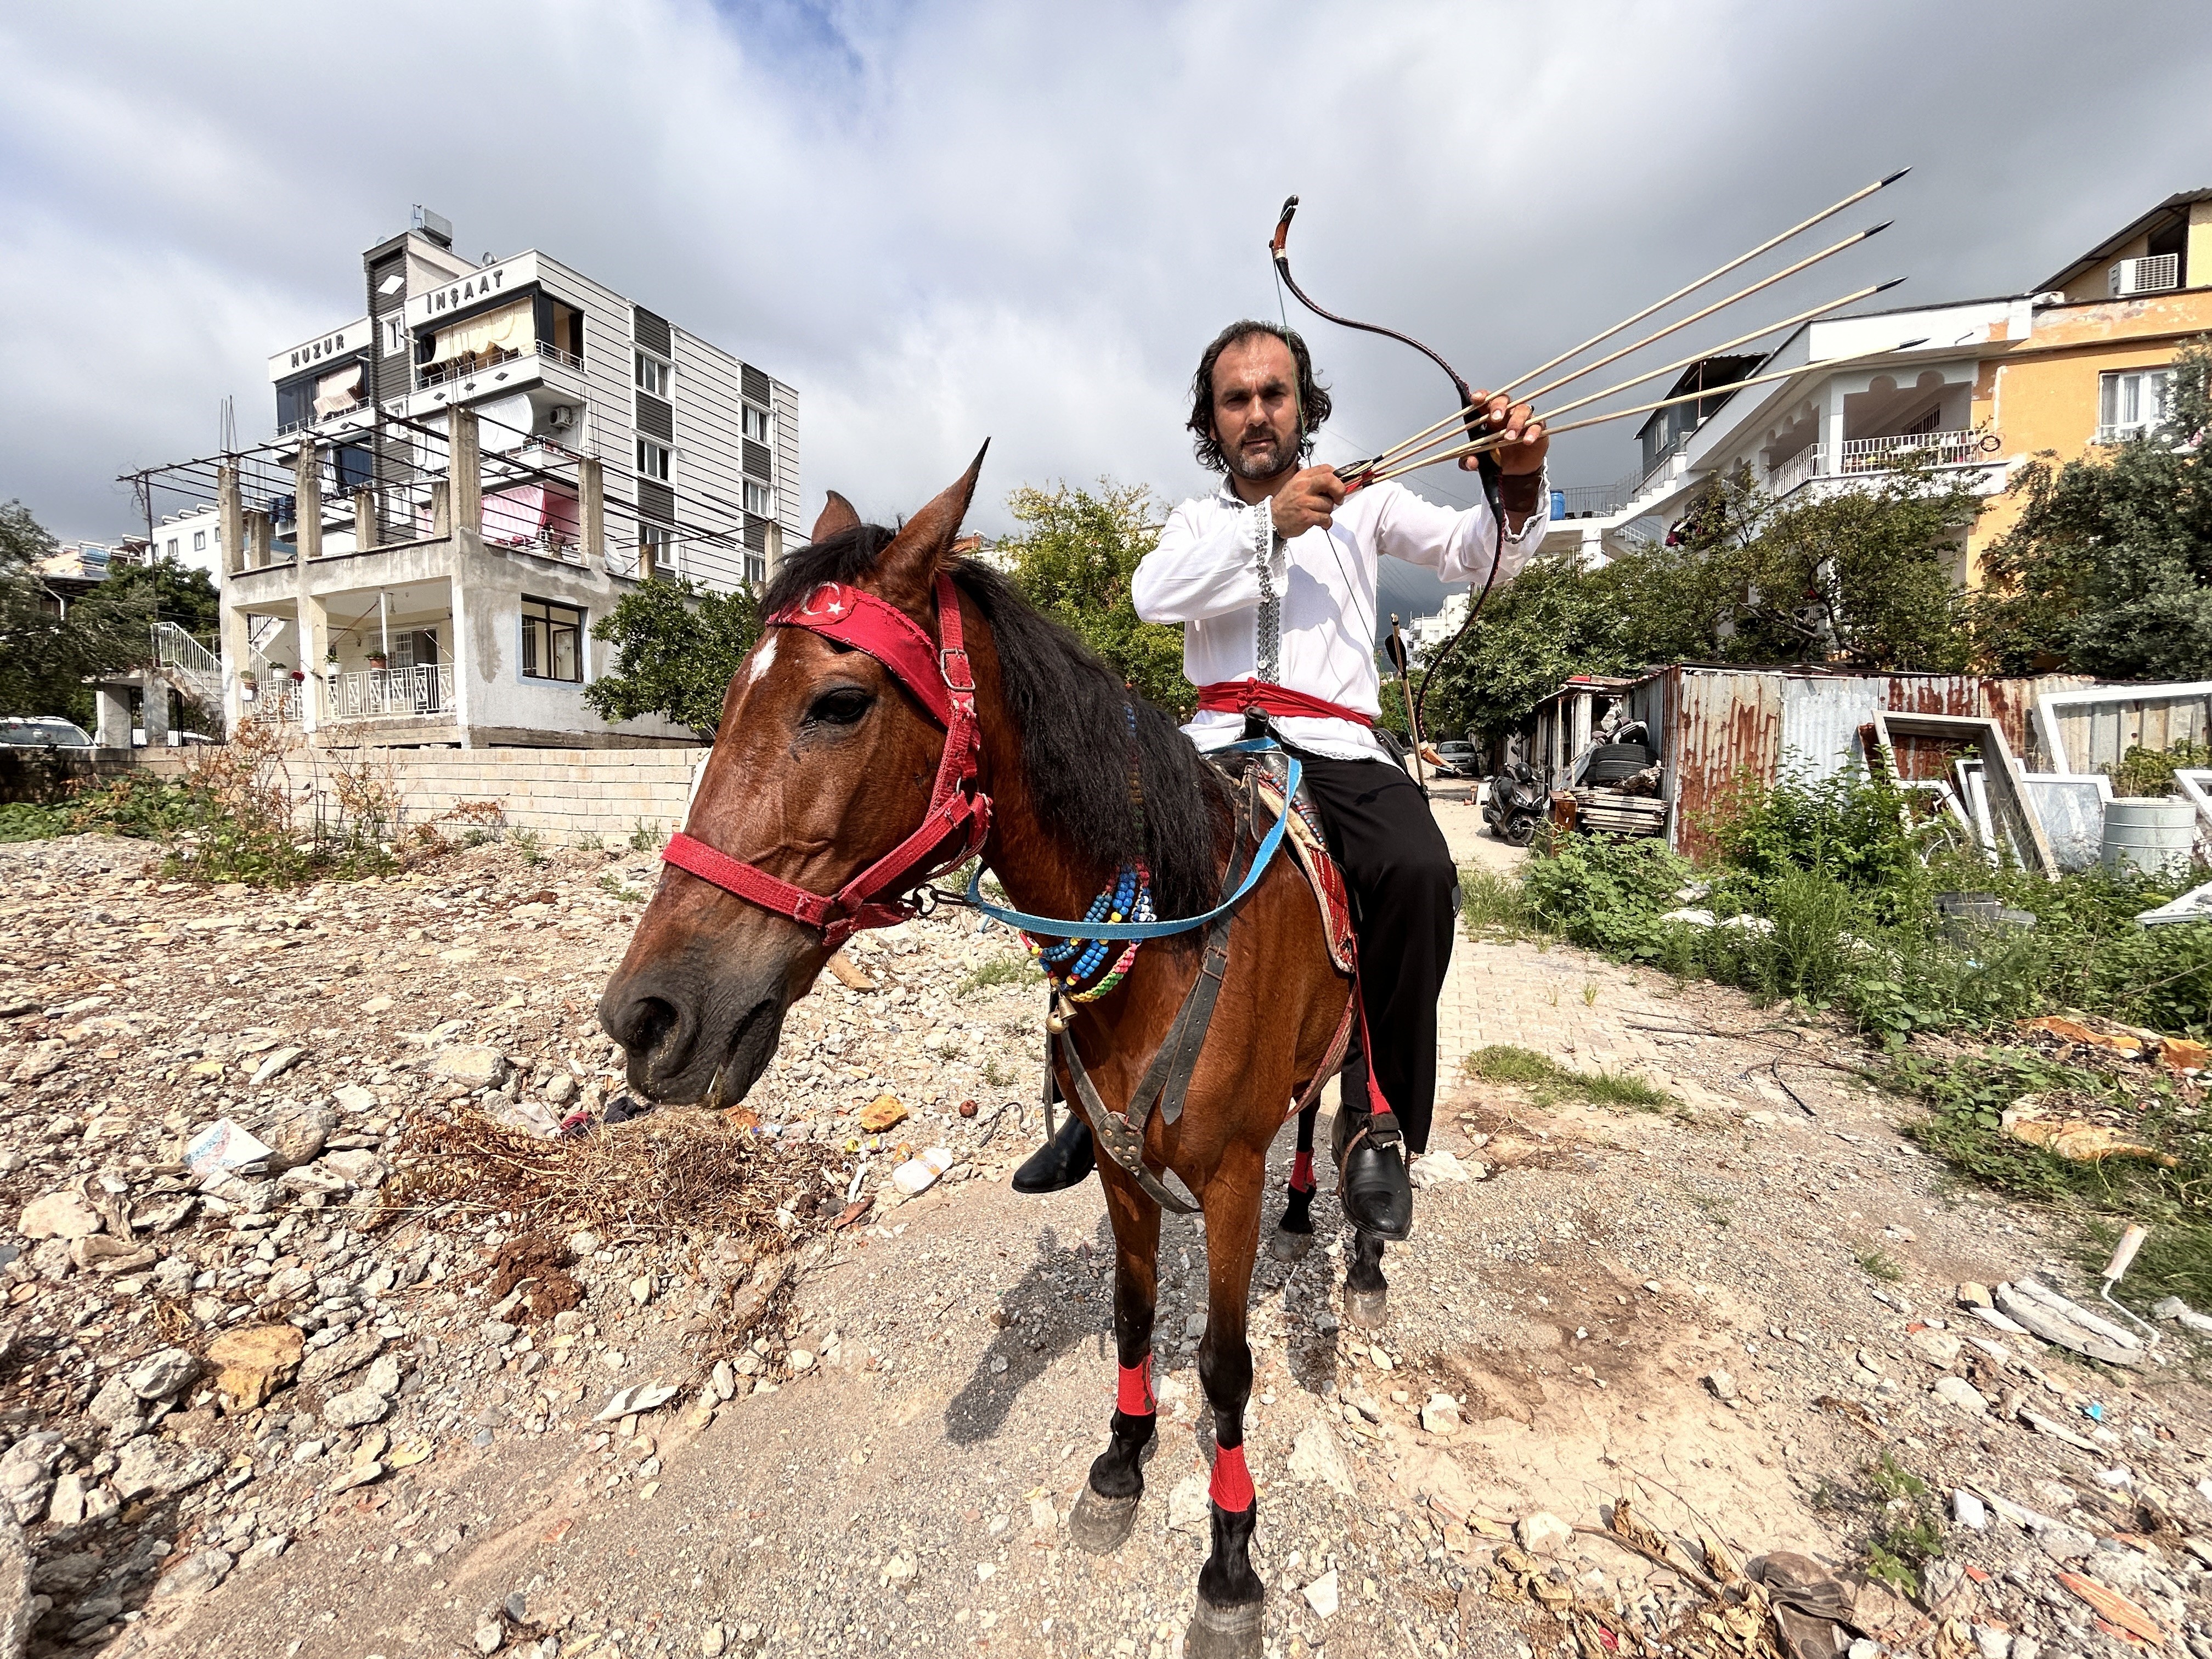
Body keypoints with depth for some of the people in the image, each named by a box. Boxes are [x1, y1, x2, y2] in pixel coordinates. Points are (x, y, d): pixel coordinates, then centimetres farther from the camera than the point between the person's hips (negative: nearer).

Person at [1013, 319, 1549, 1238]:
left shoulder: (1360, 503, 16)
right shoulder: (1198, 521, 19)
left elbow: (1473, 553, 4)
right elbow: (1154, 594, -3)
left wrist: (1516, 486, -18)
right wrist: (1270, 521, -11)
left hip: (1335, 748, -1)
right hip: (1218, 745, 2)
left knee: (1419, 873, -31)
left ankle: (1376, 1113, -10)